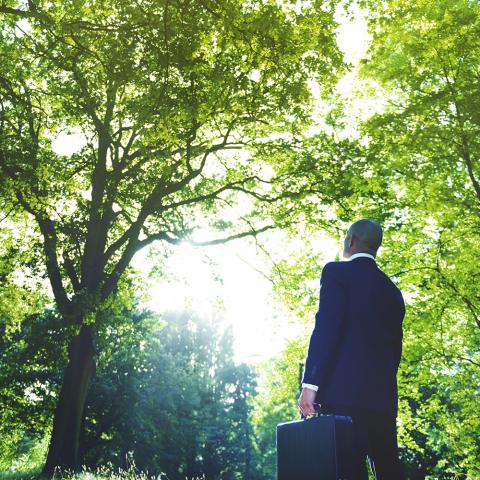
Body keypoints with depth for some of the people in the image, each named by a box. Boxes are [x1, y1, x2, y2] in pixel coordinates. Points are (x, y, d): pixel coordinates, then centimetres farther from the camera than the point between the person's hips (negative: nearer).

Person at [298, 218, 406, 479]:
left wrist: (310, 384, -13)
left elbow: (326, 329, -13)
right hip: (383, 396, 7)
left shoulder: (337, 272, -1)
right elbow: (395, 347, 19)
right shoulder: (392, 289, 19)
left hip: (344, 391, -7)